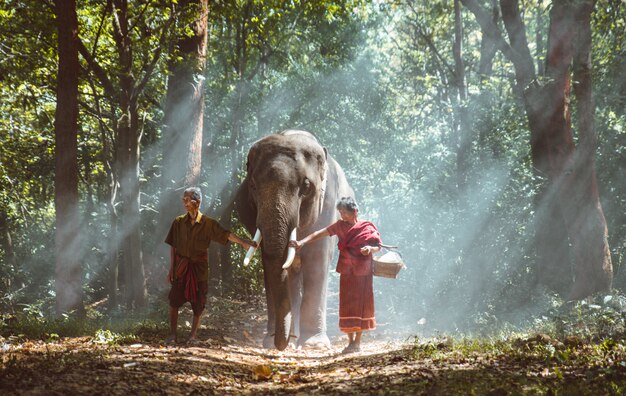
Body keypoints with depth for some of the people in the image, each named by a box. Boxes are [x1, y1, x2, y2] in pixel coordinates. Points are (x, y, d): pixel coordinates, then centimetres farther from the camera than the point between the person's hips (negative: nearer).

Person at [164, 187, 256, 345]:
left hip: (199, 266, -1)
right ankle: (172, 335, 0)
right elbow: (173, 247, 6)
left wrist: (242, 242, -23)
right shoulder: (179, 222, 3)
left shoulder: (208, 223, -1)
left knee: (198, 303, 1)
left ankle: (193, 335, 14)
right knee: (174, 300, -7)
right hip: (181, 266, 1)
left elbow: (226, 234, -9)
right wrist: (171, 268, 2)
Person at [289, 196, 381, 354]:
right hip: (346, 273, 2)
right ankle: (350, 341, 9)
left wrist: (370, 249, -19)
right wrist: (302, 242, -15)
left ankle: (358, 342, 8)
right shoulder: (340, 226, 5)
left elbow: (378, 246, 4)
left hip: (363, 273, -2)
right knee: (347, 306, 1)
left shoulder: (368, 228, -2)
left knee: (361, 305, 1)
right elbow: (320, 233, -3)